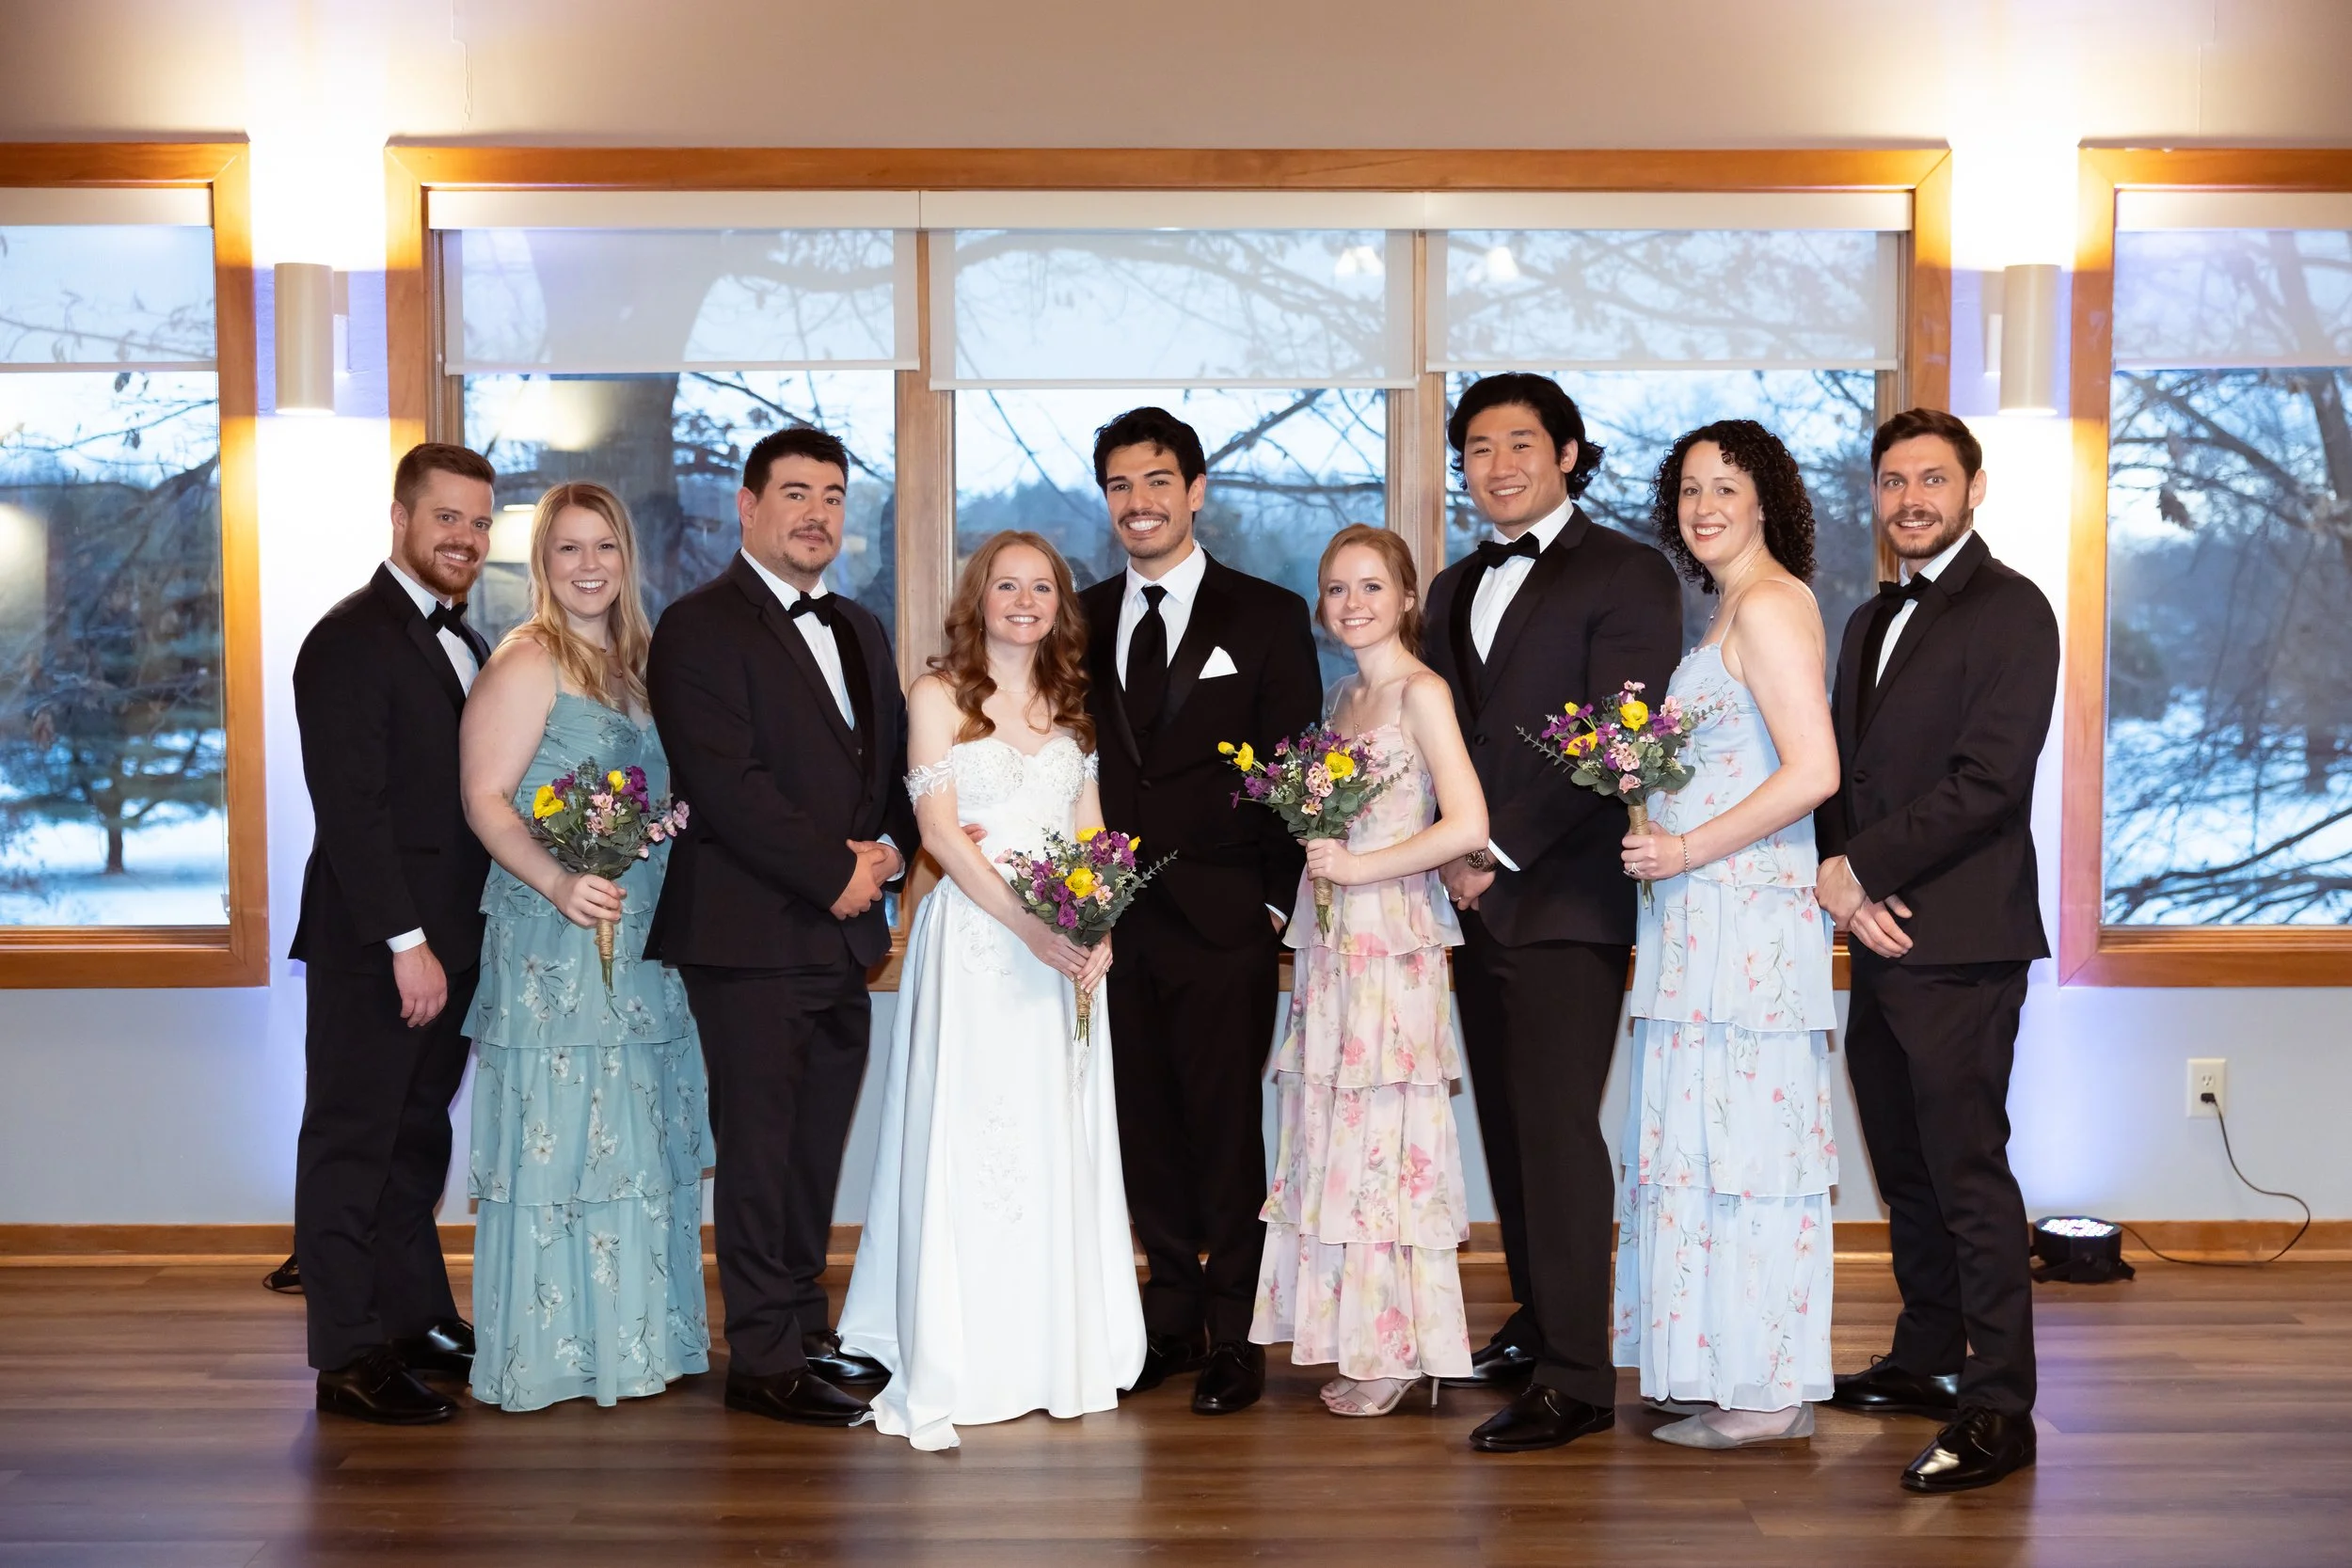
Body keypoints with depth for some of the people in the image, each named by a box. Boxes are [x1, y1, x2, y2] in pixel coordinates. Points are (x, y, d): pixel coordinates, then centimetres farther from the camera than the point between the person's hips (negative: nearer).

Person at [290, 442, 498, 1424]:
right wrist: (405, 942, -20)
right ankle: (350, 1357, 7)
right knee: (353, 1143, 0)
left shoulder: (462, 644, 16)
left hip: (446, 944, 8)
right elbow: (351, 808, -17)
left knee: (418, 1139, 14)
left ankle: (419, 1322, 24)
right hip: (373, 948, -8)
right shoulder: (351, 641, -11)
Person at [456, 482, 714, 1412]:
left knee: (637, 1139, 12)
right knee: (560, 1134, -3)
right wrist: (558, 882, -28)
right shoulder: (527, 662, -8)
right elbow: (485, 798, -15)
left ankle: (634, 1337, 22)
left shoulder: (634, 663, 15)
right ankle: (552, 1352, 6)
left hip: (642, 938, 8)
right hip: (553, 940, -8)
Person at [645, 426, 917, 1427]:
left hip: (842, 931, 7)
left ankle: (802, 1332, 23)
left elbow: (893, 761, 20)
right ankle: (764, 1360, 6)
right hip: (750, 929, -7)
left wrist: (887, 849, 0)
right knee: (760, 1143, -2)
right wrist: (833, 875, -13)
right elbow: (727, 783, -15)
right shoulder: (700, 627, -7)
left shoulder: (860, 631, 18)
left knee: (817, 1142, 12)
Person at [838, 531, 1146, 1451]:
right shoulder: (939, 696, 1)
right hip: (972, 941, -4)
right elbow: (939, 832, -8)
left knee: (1059, 1147, 6)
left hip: (1065, 947, 5)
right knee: (965, 1142, -5)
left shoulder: (1071, 704, 15)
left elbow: (1091, 833, 12)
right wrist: (1030, 927, -17)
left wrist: (1099, 930, -6)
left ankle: (1058, 1355, 14)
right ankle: (948, 1370, 0)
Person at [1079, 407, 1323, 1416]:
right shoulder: (1082, 620, 12)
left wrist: (1275, 902, -6)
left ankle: (1234, 1336, 11)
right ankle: (1173, 1321, 21)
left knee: (1226, 1127, 0)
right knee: (1146, 1128, 8)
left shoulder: (1268, 616, 2)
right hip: (1115, 918, 4)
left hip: (1223, 921, -3)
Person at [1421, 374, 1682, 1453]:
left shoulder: (1627, 575, -4)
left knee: (1558, 1128, -8)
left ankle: (1575, 1377, -3)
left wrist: (1501, 852, -12)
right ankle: (1537, 1321, 25)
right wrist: (1453, 852, 2)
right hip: (1477, 897, 7)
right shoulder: (1455, 591, 20)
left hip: (1566, 898, -7)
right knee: (1509, 1125, 12)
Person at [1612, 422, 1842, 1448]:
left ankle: (1767, 1398, 3)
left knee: (1744, 1135, -5)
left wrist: (1686, 849, -15)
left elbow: (1812, 773, -20)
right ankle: (1731, 1375, 19)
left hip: (1746, 917, -10)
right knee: (1711, 1137, 12)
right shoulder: (1736, 609, 18)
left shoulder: (1769, 606, -11)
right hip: (1705, 920, 10)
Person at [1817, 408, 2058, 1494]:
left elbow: (1988, 780, -17)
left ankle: (1996, 1408, -1)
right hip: (1880, 934, 8)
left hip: (1960, 941, -8)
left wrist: (1860, 869, -13)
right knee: (1905, 1168, 15)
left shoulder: (2010, 611, -7)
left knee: (1968, 1170, -7)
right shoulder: (1873, 620, 19)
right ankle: (1924, 1362, 28)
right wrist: (1840, 876, -2)